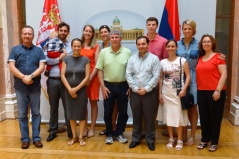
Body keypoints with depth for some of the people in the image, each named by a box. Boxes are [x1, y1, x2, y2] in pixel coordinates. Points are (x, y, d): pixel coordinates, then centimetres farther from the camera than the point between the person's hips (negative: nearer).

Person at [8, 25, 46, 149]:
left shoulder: (38, 50, 6)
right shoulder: (15, 50, 6)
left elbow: (42, 67, -4)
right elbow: (11, 67, -4)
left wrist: (31, 76, -19)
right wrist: (23, 77, -18)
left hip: (35, 87, 0)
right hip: (20, 87, 0)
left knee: (36, 113, 5)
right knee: (22, 114, 6)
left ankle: (36, 138, 15)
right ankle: (25, 139, 16)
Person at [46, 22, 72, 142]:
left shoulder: (71, 46, 4)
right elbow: (46, 60, -6)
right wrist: (59, 59, -12)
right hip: (52, 80, 1)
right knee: (53, 107, 13)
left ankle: (70, 131, 21)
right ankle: (53, 131, 25)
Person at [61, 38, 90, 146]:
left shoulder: (85, 60, -2)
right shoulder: (66, 59, 3)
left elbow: (87, 77, -7)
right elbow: (62, 76, -1)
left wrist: (76, 89, -12)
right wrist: (70, 89, -11)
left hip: (81, 90, -2)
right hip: (69, 90, 2)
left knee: (81, 113, 2)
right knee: (71, 114, 8)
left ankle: (80, 137, 13)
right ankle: (74, 137, 20)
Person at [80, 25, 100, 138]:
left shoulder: (96, 47, 3)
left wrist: (90, 77, -12)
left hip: (93, 76, -2)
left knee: (93, 102, 4)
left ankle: (92, 128, 14)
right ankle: (84, 128, 17)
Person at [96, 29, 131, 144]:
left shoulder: (127, 52, -1)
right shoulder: (103, 52, 0)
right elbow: (99, 70, 1)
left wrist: (130, 86, -3)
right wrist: (103, 86, -5)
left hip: (123, 86, 0)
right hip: (108, 86, 0)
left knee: (123, 112, 8)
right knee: (108, 112, 8)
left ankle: (119, 133, 26)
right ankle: (109, 134, 24)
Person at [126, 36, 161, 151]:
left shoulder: (154, 58, -3)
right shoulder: (132, 59, 6)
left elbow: (156, 76, -9)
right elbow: (128, 75, 1)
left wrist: (146, 89, -13)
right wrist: (136, 88, -9)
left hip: (149, 92, -2)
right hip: (135, 92, 3)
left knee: (149, 117, 6)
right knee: (136, 117, 12)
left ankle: (150, 140, 20)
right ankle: (135, 138, 26)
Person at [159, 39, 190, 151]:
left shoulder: (182, 60, -3)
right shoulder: (163, 62, 6)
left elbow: (188, 76, -5)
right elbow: (161, 78, 8)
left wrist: (184, 90, -16)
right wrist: (160, 93, 4)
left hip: (178, 92, -3)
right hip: (166, 93, 3)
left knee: (179, 115, 1)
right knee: (168, 115, 8)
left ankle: (180, 140, 15)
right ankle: (171, 139, 21)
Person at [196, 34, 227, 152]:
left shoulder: (218, 57, -4)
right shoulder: (200, 58, 11)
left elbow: (224, 74, -9)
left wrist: (218, 90, -15)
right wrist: (198, 88, 6)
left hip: (215, 92, -5)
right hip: (201, 92, 5)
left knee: (215, 117, 5)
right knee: (203, 117, 11)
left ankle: (214, 142, 18)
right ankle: (204, 140, 25)